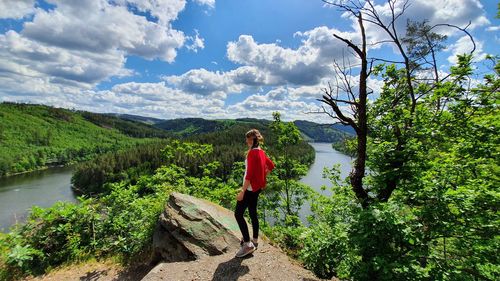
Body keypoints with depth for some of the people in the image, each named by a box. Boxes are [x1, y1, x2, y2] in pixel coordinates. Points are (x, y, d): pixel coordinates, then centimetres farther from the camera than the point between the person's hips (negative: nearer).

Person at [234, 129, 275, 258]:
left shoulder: (252, 152, -19)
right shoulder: (261, 152, 8)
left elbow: (249, 174, -23)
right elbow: (271, 166, 19)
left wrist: (242, 191, -21)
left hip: (250, 188, -9)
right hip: (257, 187, 10)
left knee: (238, 214, -2)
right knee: (253, 213, 18)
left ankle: (248, 244, 4)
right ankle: (255, 240, 29)